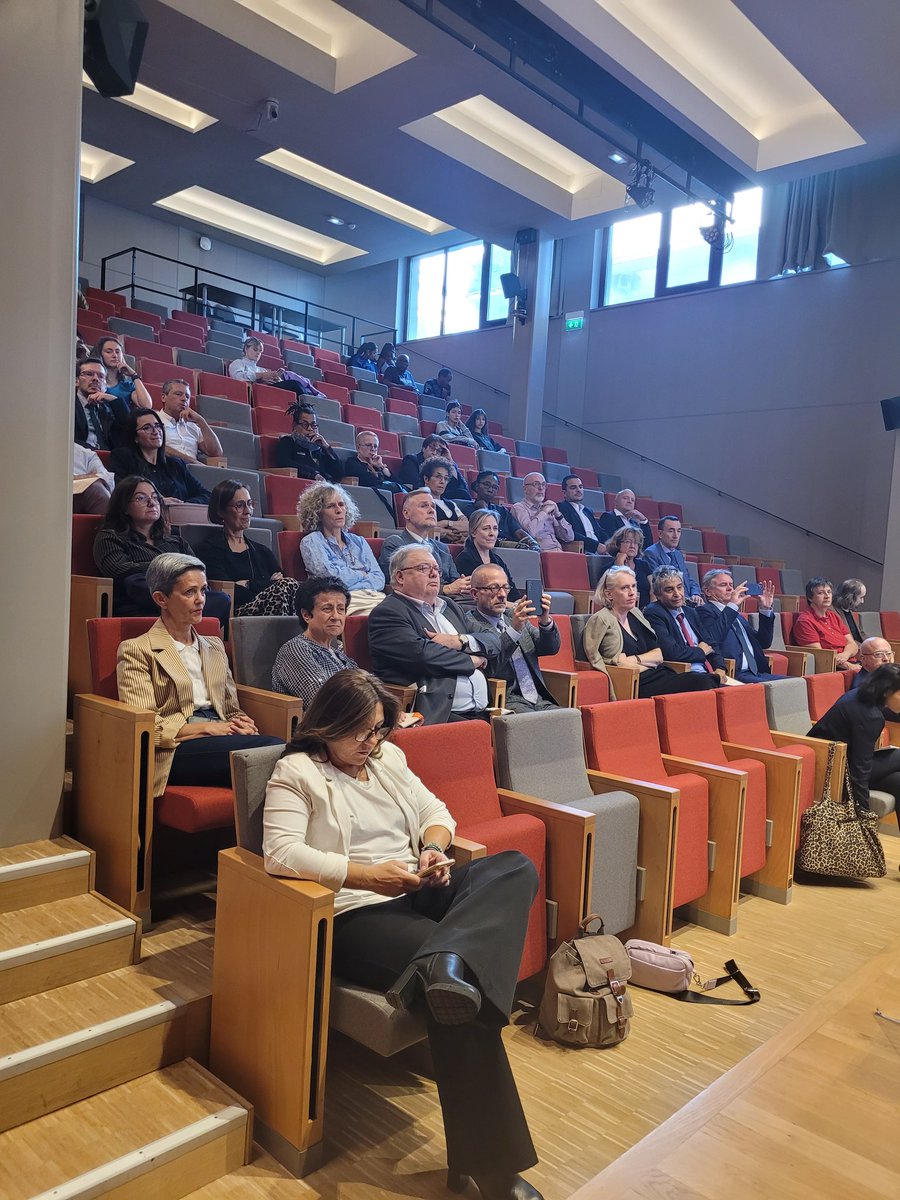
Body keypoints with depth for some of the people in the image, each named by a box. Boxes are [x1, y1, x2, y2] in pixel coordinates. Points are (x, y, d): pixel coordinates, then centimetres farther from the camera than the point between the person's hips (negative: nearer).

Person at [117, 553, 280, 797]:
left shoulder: (214, 647, 26)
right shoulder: (137, 650, 6)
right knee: (272, 747, -34)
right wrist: (204, 728, -12)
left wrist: (241, 724, -1)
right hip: (177, 750, -5)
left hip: (218, 738, 6)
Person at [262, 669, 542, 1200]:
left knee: (518, 868, -19)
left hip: (418, 895, 7)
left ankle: (441, 966, -44)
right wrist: (367, 875, -19)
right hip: (356, 915, -7)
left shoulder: (388, 757, 19)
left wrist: (434, 848, -4)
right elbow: (281, 853, -15)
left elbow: (434, 810, 21)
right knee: (460, 990, -30)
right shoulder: (296, 772, -2)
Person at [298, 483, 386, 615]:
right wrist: (362, 575, 8)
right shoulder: (311, 542, 10)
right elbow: (330, 575, -6)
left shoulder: (358, 541, 23)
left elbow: (379, 579, 11)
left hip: (376, 597, 5)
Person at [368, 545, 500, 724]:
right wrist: (471, 660, -1)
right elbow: (421, 654, -16)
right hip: (438, 715, -7)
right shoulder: (387, 613, -1)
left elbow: (493, 640, 17)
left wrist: (461, 640, -4)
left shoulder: (449, 606, 24)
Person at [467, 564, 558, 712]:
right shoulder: (470, 624, -3)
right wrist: (514, 629, -22)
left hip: (538, 699, 7)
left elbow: (551, 649, 14)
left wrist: (545, 620, -6)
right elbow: (487, 668, -16)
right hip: (504, 702, -7)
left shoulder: (514, 616, 19)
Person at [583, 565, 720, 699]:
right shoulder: (600, 620, -5)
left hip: (659, 676, 7)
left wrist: (635, 659, -5)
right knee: (699, 682, -26)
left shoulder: (635, 614, 18)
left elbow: (658, 655, 13)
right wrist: (647, 659, -1)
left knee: (705, 679, -21)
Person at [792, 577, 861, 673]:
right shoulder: (805, 621, -4)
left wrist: (845, 655, -9)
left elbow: (853, 645, 15)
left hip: (852, 664, 8)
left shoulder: (834, 616, 21)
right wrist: (847, 666, -16)